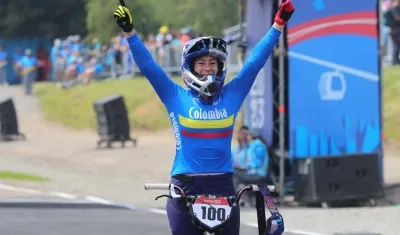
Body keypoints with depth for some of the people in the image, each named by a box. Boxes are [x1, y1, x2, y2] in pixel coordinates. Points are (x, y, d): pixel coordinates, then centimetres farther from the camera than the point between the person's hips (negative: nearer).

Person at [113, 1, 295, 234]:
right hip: (185, 187, -2)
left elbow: (256, 62, 6)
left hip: (223, 186, 2)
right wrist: (130, 32, -13)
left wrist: (278, 25, 3)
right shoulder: (177, 97, 1)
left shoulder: (231, 95, 6)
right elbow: (148, 65, -4)